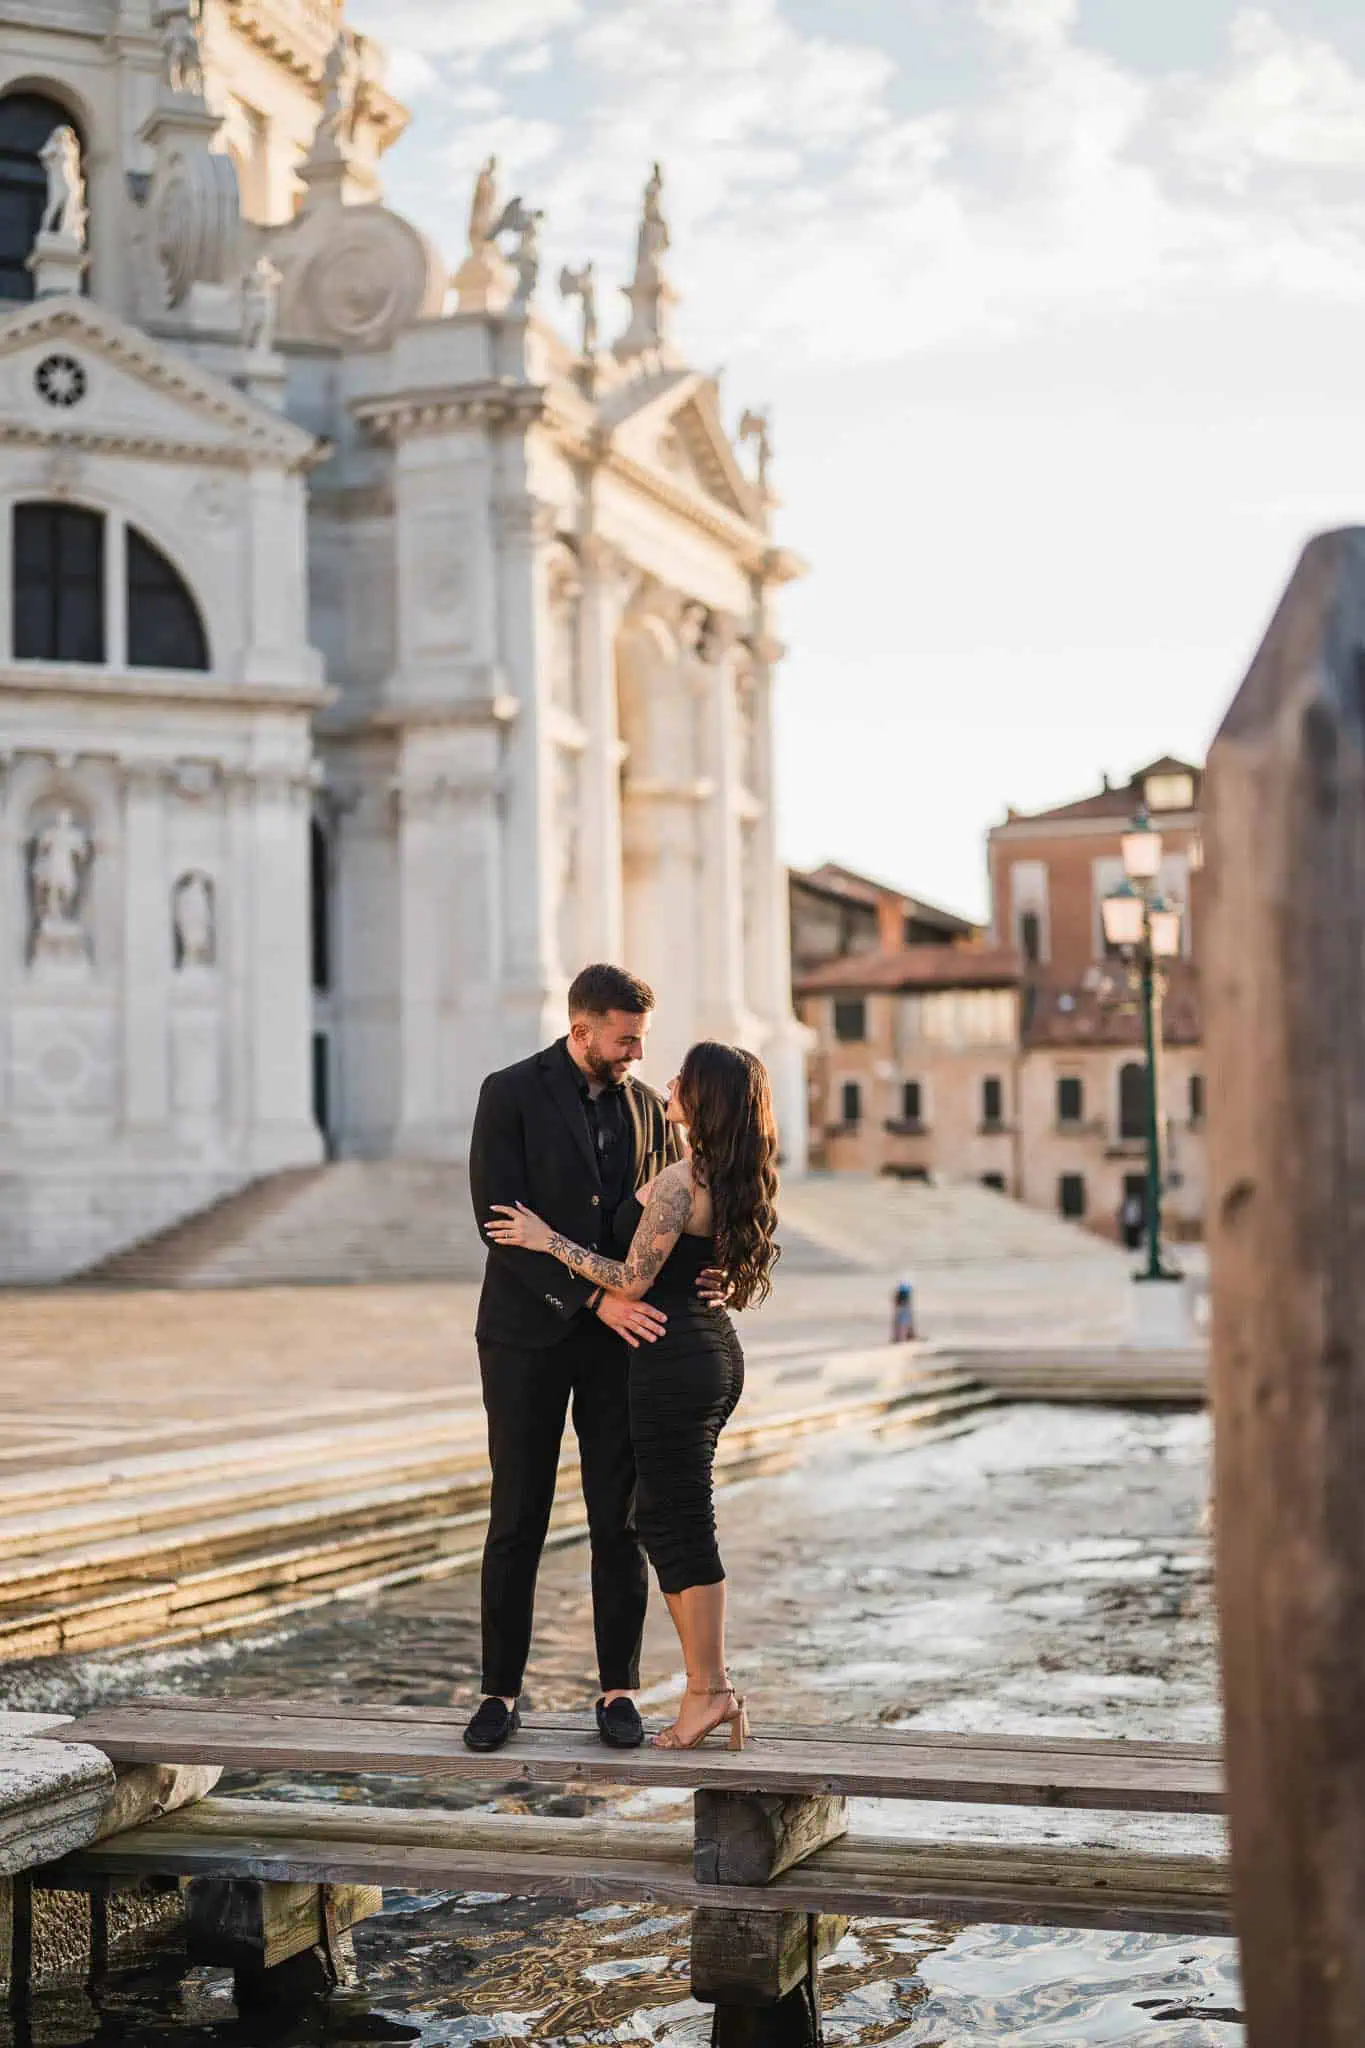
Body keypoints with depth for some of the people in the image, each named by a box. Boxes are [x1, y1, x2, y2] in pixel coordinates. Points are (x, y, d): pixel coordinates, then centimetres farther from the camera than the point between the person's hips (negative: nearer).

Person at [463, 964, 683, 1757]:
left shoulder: (645, 1105, 7)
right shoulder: (511, 1095, -8)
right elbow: (503, 1221, -16)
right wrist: (593, 1296, -22)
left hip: (617, 1336, 3)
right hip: (530, 1334, -3)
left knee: (620, 1520, 4)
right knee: (517, 1521, 2)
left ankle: (619, 1691, 14)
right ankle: (501, 1693, 12)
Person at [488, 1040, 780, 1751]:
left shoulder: (677, 1182, -18)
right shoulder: (736, 1184, 9)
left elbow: (631, 1282, -16)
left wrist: (549, 1241, -9)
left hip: (674, 1364, -9)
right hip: (716, 1355, 9)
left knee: (682, 1526, -1)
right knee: (661, 1517, 15)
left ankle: (709, 1689, 6)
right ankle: (710, 1682, 16)